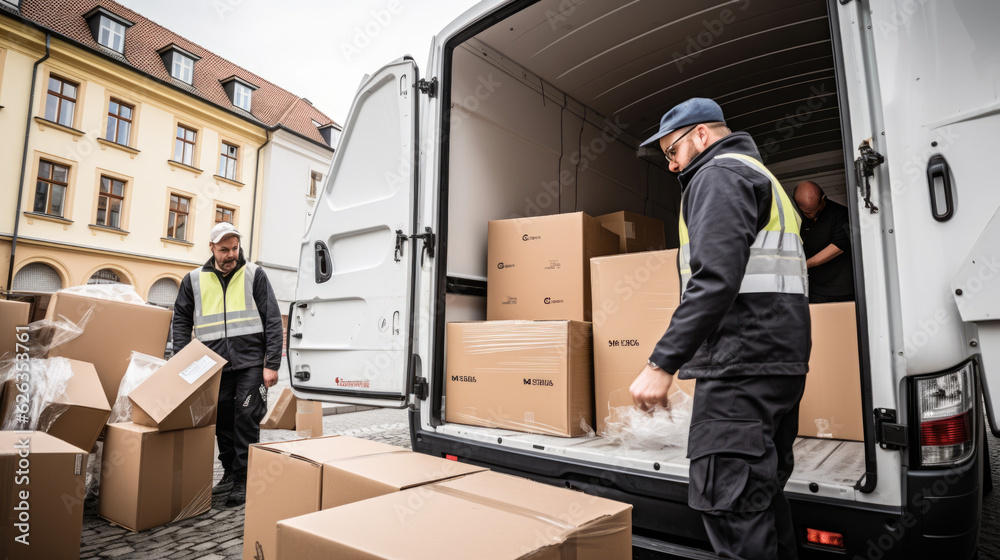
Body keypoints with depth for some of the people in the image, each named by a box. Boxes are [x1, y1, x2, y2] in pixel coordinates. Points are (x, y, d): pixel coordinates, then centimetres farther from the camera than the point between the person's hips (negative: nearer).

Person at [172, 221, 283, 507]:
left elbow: (272, 321, 0)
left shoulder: (254, 275, 2)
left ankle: (243, 480, 7)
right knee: (222, 420, 10)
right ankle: (230, 473, 27)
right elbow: (181, 322, 16)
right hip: (215, 365, 3)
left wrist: (272, 364, -7)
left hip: (250, 363, -3)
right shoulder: (194, 280, 9)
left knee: (246, 418, -4)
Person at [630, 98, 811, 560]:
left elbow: (716, 279, -21)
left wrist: (661, 363, -23)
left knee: (727, 501, -7)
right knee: (763, 493, 19)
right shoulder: (760, 175, 27)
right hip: (780, 360, 11)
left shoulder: (720, 173, -6)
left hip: (742, 365, -11)